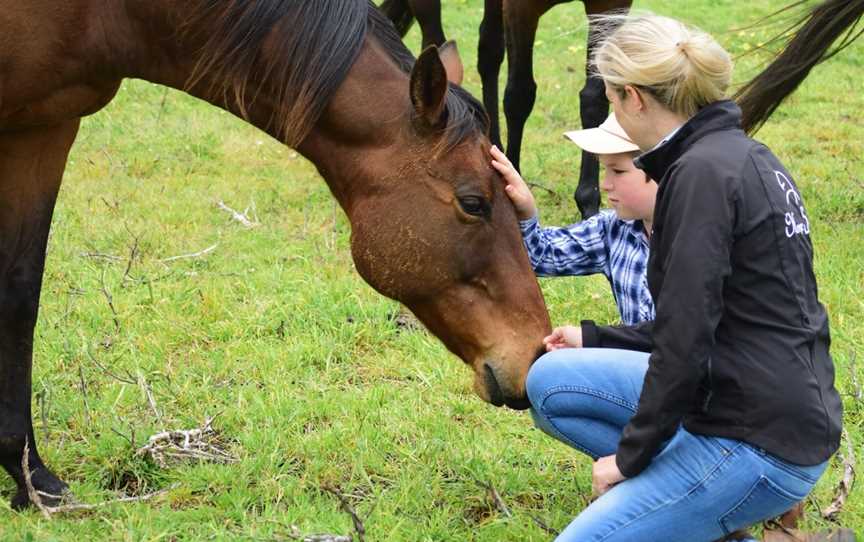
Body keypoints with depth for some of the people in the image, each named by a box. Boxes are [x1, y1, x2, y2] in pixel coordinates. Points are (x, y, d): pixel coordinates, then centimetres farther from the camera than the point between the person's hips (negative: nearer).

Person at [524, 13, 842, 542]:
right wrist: (594, 339, 27)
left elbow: (686, 340, -20)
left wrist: (630, 454, -9)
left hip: (763, 441, -9)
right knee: (550, 381, 14)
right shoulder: (745, 156, 11)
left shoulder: (703, 172, -19)